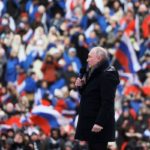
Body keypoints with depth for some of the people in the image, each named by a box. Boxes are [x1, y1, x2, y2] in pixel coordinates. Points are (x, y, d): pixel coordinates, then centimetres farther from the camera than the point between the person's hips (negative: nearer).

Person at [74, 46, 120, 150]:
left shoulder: (107, 75, -16)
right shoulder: (92, 73, 15)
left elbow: (107, 102, -23)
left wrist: (100, 122, -28)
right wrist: (81, 86, 3)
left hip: (98, 123, -10)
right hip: (90, 120, 10)